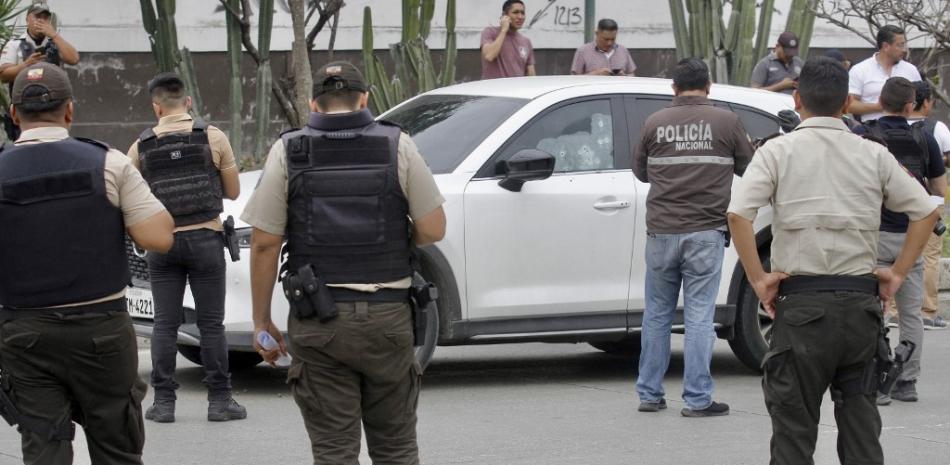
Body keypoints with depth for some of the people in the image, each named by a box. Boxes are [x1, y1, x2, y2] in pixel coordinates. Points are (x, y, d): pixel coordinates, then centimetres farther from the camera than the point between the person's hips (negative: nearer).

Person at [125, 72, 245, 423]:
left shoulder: (142, 147, 0)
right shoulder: (213, 138, -3)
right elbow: (233, 191, 5)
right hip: (205, 238, -1)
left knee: (165, 324, 6)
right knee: (211, 323, 3)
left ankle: (163, 401, 4)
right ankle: (219, 400, 4)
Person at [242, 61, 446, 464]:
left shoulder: (288, 152, -1)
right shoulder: (398, 147, 0)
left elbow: (264, 245, -4)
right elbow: (433, 230, -2)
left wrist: (261, 322, 3)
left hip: (317, 321, -1)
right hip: (387, 315, 1)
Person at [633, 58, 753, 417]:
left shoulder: (655, 123, 2)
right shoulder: (726, 122, -3)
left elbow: (641, 172, 15)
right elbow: (749, 168, 9)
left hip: (661, 231, 2)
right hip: (705, 232, -2)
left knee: (657, 313, 12)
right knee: (699, 316, 0)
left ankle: (649, 394, 16)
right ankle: (697, 399, -1)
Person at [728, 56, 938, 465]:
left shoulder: (778, 152, -3)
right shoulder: (873, 155, 5)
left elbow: (738, 214, -16)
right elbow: (925, 211, 5)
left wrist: (758, 278, -9)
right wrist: (898, 273, 9)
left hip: (801, 301, -3)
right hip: (861, 300, 3)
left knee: (794, 421, 2)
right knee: (860, 417, 12)